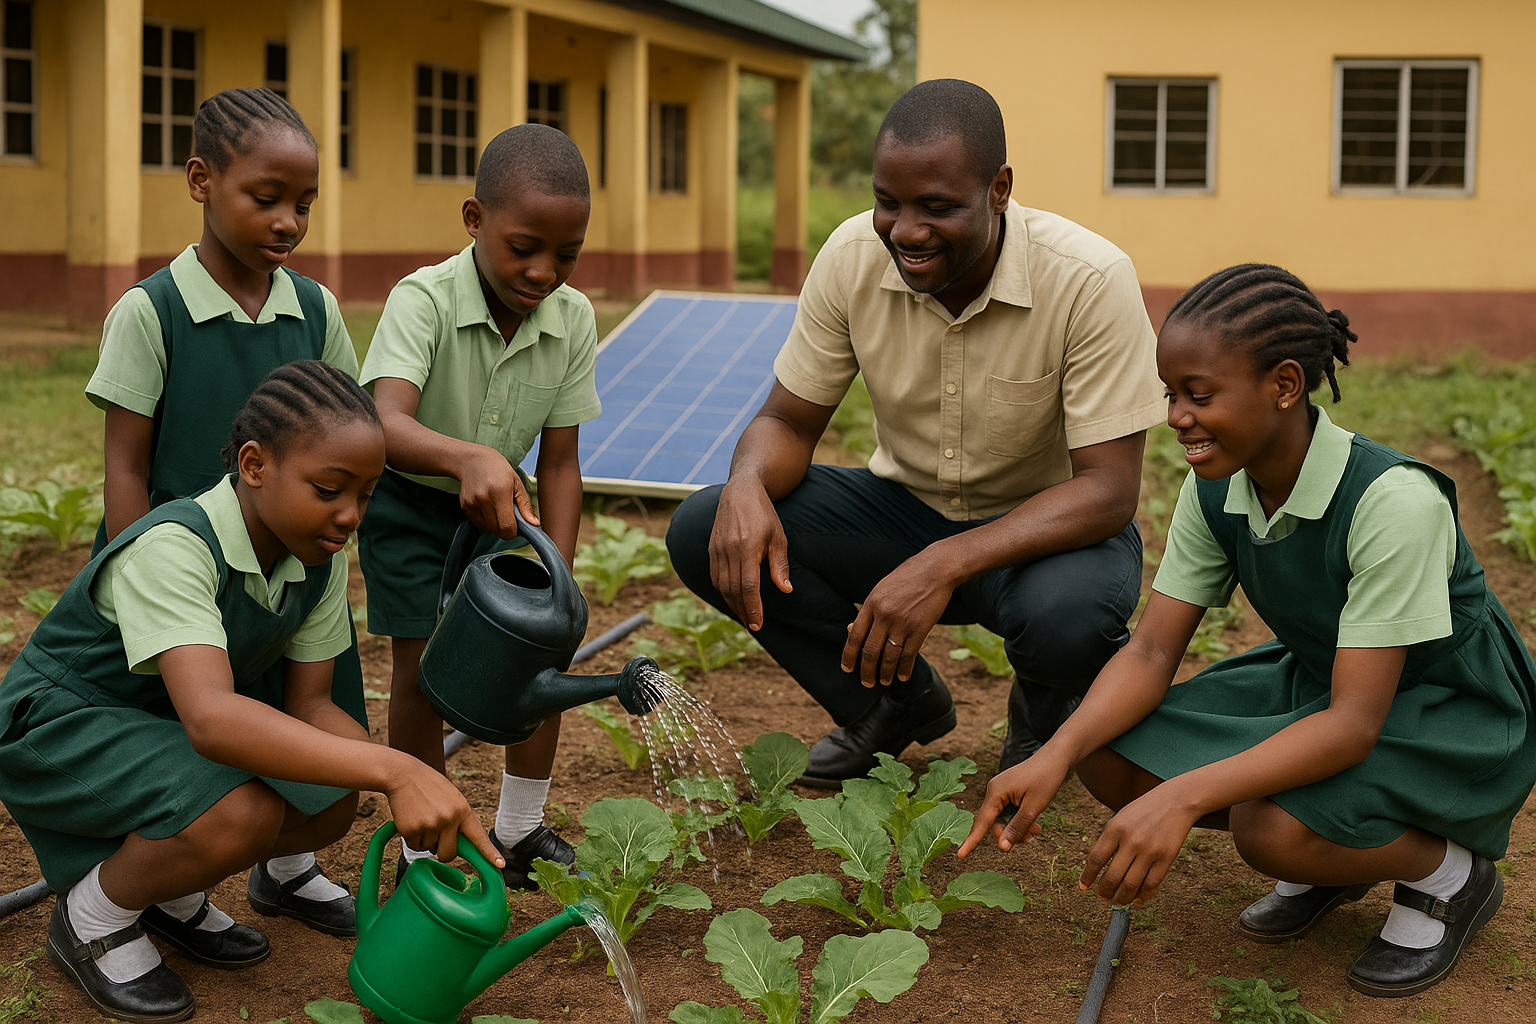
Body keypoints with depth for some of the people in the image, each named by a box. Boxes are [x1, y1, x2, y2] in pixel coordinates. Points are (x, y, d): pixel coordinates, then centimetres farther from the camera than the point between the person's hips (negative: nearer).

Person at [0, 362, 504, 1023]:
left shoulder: (320, 560, -10)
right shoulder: (173, 548, -35)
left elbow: (308, 703, -7)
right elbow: (210, 719, -48)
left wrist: (418, 792, -27)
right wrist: (393, 770, -57)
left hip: (168, 721, 8)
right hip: (62, 722, -8)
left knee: (330, 803, -12)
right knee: (241, 812, -32)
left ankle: (168, 891, 14)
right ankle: (92, 915, -3)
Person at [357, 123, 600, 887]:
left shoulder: (573, 319, -17)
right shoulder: (425, 299, -30)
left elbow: (559, 460, -12)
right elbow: (386, 424, -47)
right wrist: (467, 457, -67)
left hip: (501, 503, 4)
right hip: (409, 503, -4)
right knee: (424, 666, -8)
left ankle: (519, 831, 20)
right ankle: (424, 848, 10)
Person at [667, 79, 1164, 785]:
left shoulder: (1090, 281, -25)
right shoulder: (853, 256, -13)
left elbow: (1109, 488, -27)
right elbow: (788, 420, -4)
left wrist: (945, 563, -41)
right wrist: (748, 483, -30)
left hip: (1044, 528, -4)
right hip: (905, 508, 4)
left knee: (1066, 614, -39)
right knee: (704, 534, -17)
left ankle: (1045, 709, 4)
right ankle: (898, 703, 7)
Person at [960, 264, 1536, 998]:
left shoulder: (1394, 501, -33)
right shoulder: (1216, 491, -11)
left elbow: (1354, 723, -35)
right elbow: (1150, 651, -10)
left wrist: (1183, 796, -46)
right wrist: (1054, 757, -29)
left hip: (1457, 719, -7)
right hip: (1318, 682, 7)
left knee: (1273, 826, -34)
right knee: (1112, 762, -12)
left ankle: (1449, 872, -1)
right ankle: (1338, 860, 9)